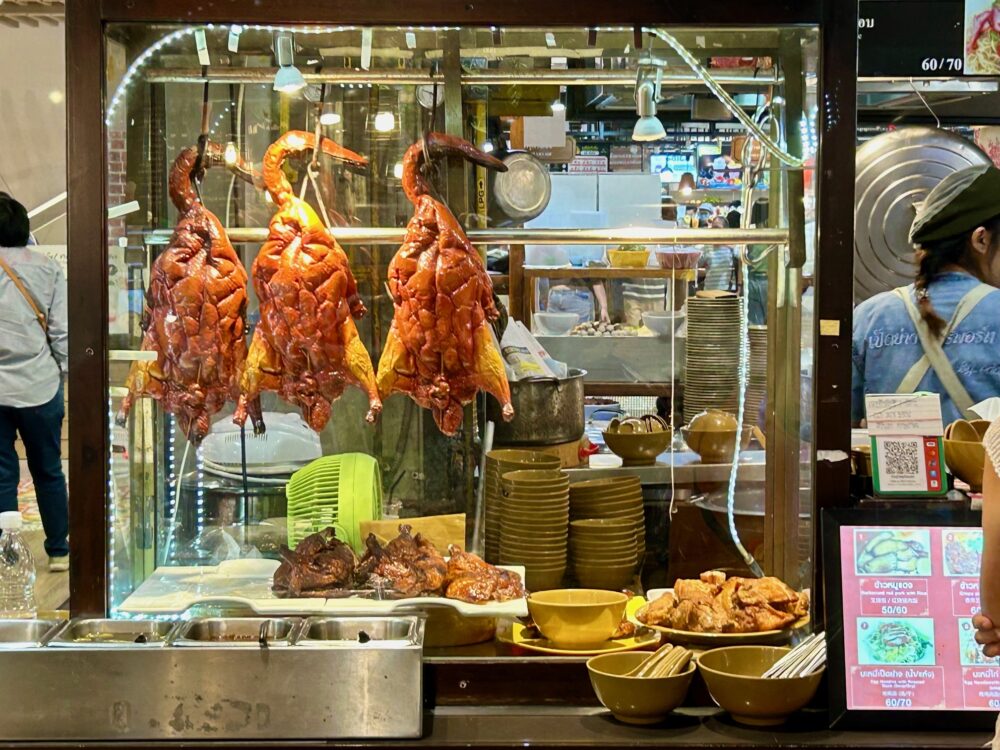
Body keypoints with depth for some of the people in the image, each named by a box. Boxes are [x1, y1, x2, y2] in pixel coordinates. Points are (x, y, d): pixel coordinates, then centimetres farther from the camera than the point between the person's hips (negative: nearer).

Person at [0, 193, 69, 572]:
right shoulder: (47, 269, -2)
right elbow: (61, 331, -3)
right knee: (48, 472, 13)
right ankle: (59, 551, 21)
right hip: (39, 385, 1)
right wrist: (64, 370, 9)